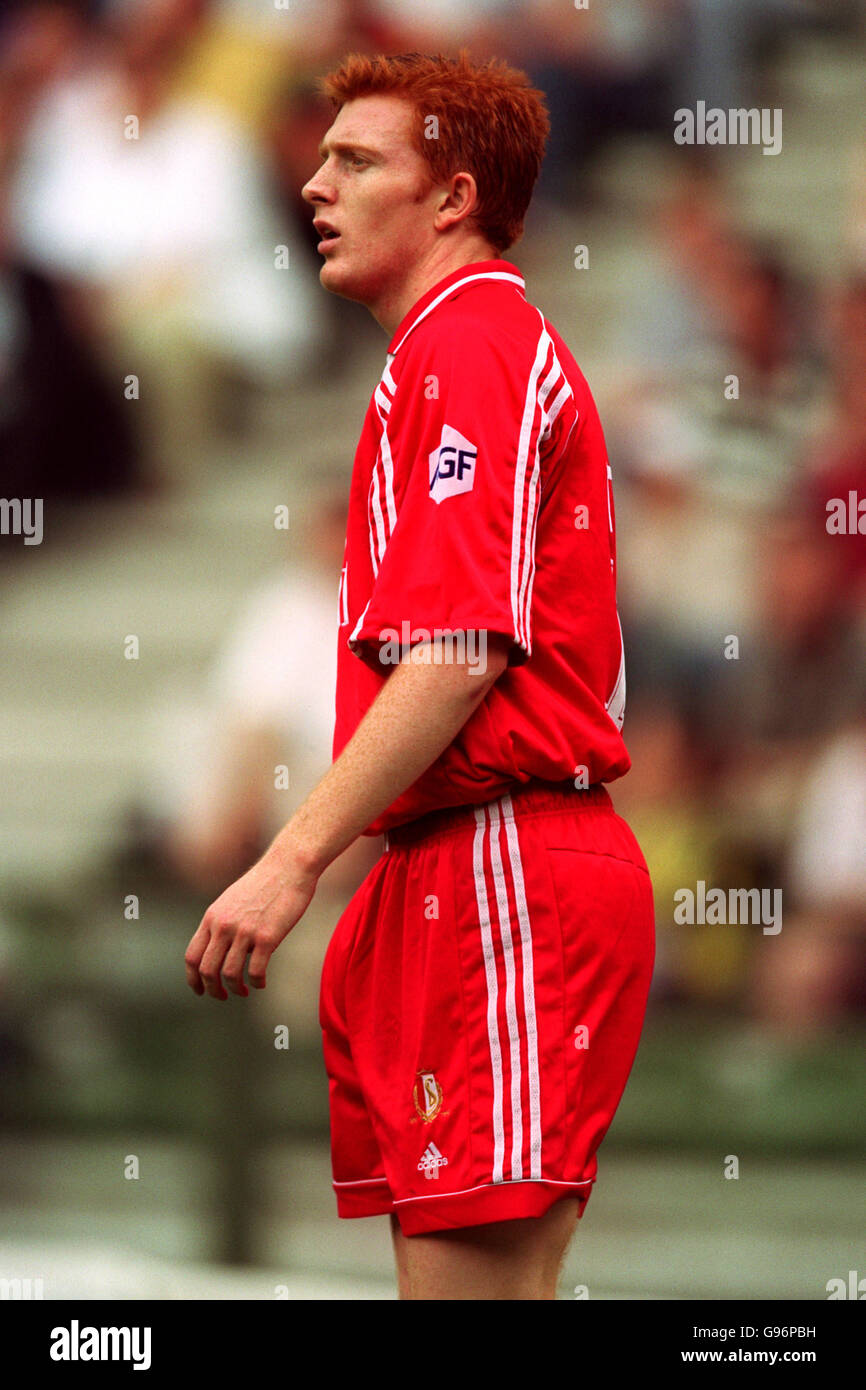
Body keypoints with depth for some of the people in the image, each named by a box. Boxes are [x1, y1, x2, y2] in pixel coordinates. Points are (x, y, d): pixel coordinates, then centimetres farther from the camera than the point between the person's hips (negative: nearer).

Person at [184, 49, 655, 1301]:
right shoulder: (501, 349, 23)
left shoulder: (469, 350, -9)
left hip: (498, 871, -11)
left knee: (468, 1275, -13)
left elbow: (460, 654, -19)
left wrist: (295, 861, -21)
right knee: (493, 1284, 8)